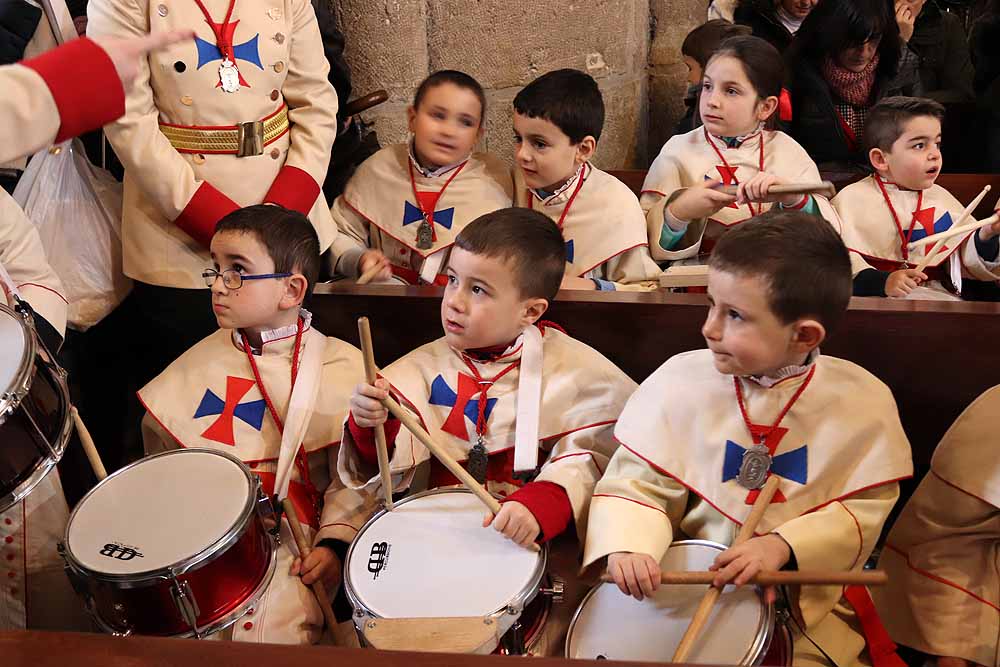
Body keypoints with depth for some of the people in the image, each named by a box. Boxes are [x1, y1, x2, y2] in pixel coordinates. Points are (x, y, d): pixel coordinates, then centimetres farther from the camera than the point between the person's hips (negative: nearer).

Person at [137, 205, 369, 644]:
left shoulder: (338, 367, -3)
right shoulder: (200, 362, 10)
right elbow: (161, 444, 19)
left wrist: (334, 541, -12)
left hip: (291, 540, -3)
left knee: (277, 627, -25)